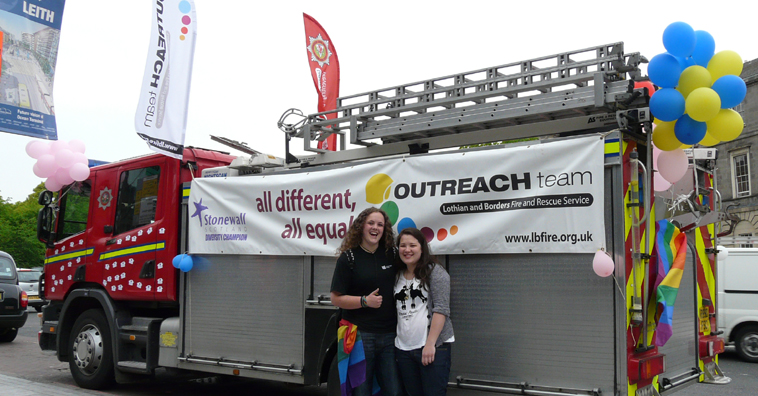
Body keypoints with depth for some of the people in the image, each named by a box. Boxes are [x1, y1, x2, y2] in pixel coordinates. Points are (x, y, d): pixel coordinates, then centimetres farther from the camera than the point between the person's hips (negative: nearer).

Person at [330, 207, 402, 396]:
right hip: (360, 335, -3)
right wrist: (365, 301, -18)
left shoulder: (392, 254, 6)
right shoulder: (349, 257, -5)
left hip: (389, 335, 3)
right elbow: (336, 298, -6)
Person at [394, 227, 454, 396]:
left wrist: (430, 344, -18)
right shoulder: (398, 275, 12)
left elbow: (441, 309, -12)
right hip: (403, 348, 6)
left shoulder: (435, 272, -5)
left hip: (433, 347, -5)